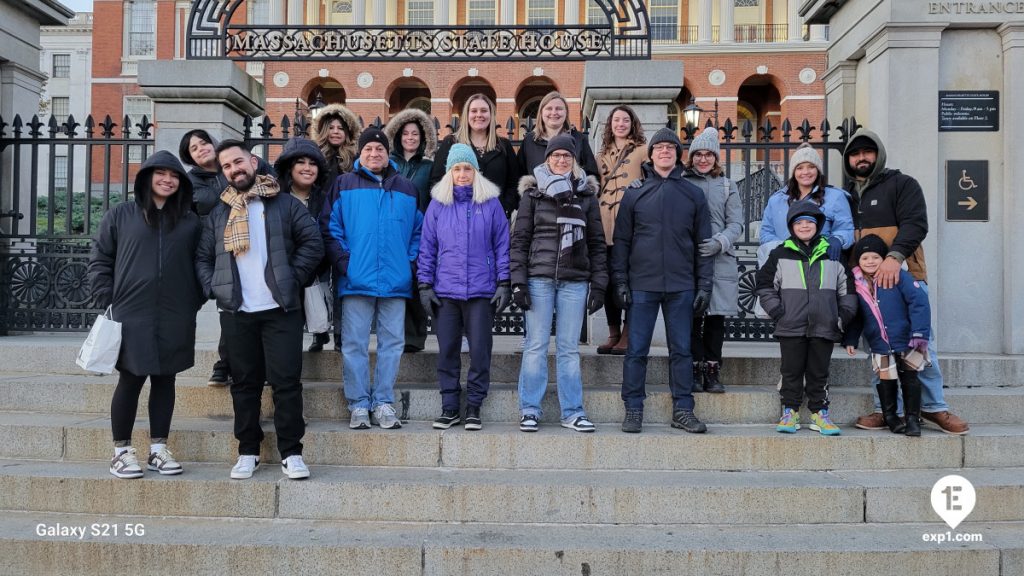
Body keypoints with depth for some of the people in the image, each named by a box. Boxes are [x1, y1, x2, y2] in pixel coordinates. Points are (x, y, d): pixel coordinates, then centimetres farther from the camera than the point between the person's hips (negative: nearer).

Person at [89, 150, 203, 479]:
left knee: (165, 381, 8)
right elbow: (100, 260, 5)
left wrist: (194, 303, 2)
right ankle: (122, 451, 15)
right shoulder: (120, 215, 4)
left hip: (175, 319, 2)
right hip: (131, 316, -2)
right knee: (130, 381, 3)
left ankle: (158, 449, 18)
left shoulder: (190, 222, 9)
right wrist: (108, 302, -2)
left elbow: (199, 265, 10)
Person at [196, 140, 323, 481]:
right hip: (236, 312, 3)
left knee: (286, 381, -2)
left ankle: (291, 453, 6)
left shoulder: (285, 204, 3)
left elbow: (313, 243, -2)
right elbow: (202, 257, 14)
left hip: (281, 309, -3)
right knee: (245, 383, 10)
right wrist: (213, 287, -1)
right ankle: (247, 452, 19)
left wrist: (293, 279, -8)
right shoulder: (218, 214, 14)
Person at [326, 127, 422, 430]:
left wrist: (412, 262, 4)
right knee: (354, 344, 0)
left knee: (392, 343, 4)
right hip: (356, 280, -2)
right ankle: (358, 405, 8)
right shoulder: (344, 185, 9)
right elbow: (333, 227, 3)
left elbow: (418, 230, 16)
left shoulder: (405, 188, 16)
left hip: (396, 281, 2)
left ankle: (384, 404, 13)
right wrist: (342, 261, -8)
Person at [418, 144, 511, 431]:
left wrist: (504, 283, -2)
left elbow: (502, 245, 4)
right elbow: (427, 248, 9)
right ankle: (449, 407, 16)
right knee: (447, 351, 5)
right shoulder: (438, 204, 8)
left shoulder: (491, 203, 4)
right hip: (445, 291, 1)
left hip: (482, 291, -1)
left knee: (480, 350, 1)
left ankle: (474, 407, 13)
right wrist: (425, 285, 3)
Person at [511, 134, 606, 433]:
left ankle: (572, 412, 13)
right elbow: (520, 240, 3)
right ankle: (530, 410, 10)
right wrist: (518, 281, -5)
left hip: (575, 281, 1)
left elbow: (597, 242, 10)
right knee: (536, 346, 1)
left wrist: (599, 283, 3)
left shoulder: (587, 194, 11)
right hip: (539, 279, -1)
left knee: (569, 348, 6)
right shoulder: (533, 193, 7)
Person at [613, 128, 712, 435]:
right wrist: (621, 282, -2)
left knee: (681, 350, 7)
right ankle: (633, 410, 11)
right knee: (637, 350, 2)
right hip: (642, 284, -1)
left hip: (681, 286, 1)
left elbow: (703, 243, 9)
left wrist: (704, 285, 2)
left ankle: (683, 410, 16)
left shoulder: (693, 194, 9)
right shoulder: (634, 193, 7)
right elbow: (621, 240, 6)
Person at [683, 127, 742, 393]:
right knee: (692, 318, -2)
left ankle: (713, 371, 10)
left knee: (716, 318, 3)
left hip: (720, 261, 2)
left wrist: (720, 241, -12)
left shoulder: (727, 186, 15)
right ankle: (696, 371, 7)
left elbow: (736, 224, 7)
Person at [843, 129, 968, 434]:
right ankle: (884, 409, 9)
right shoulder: (850, 198, 19)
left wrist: (894, 256, -25)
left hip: (903, 276, -4)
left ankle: (934, 406, 9)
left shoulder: (902, 184, 3)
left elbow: (916, 224, -10)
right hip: (867, 282, 4)